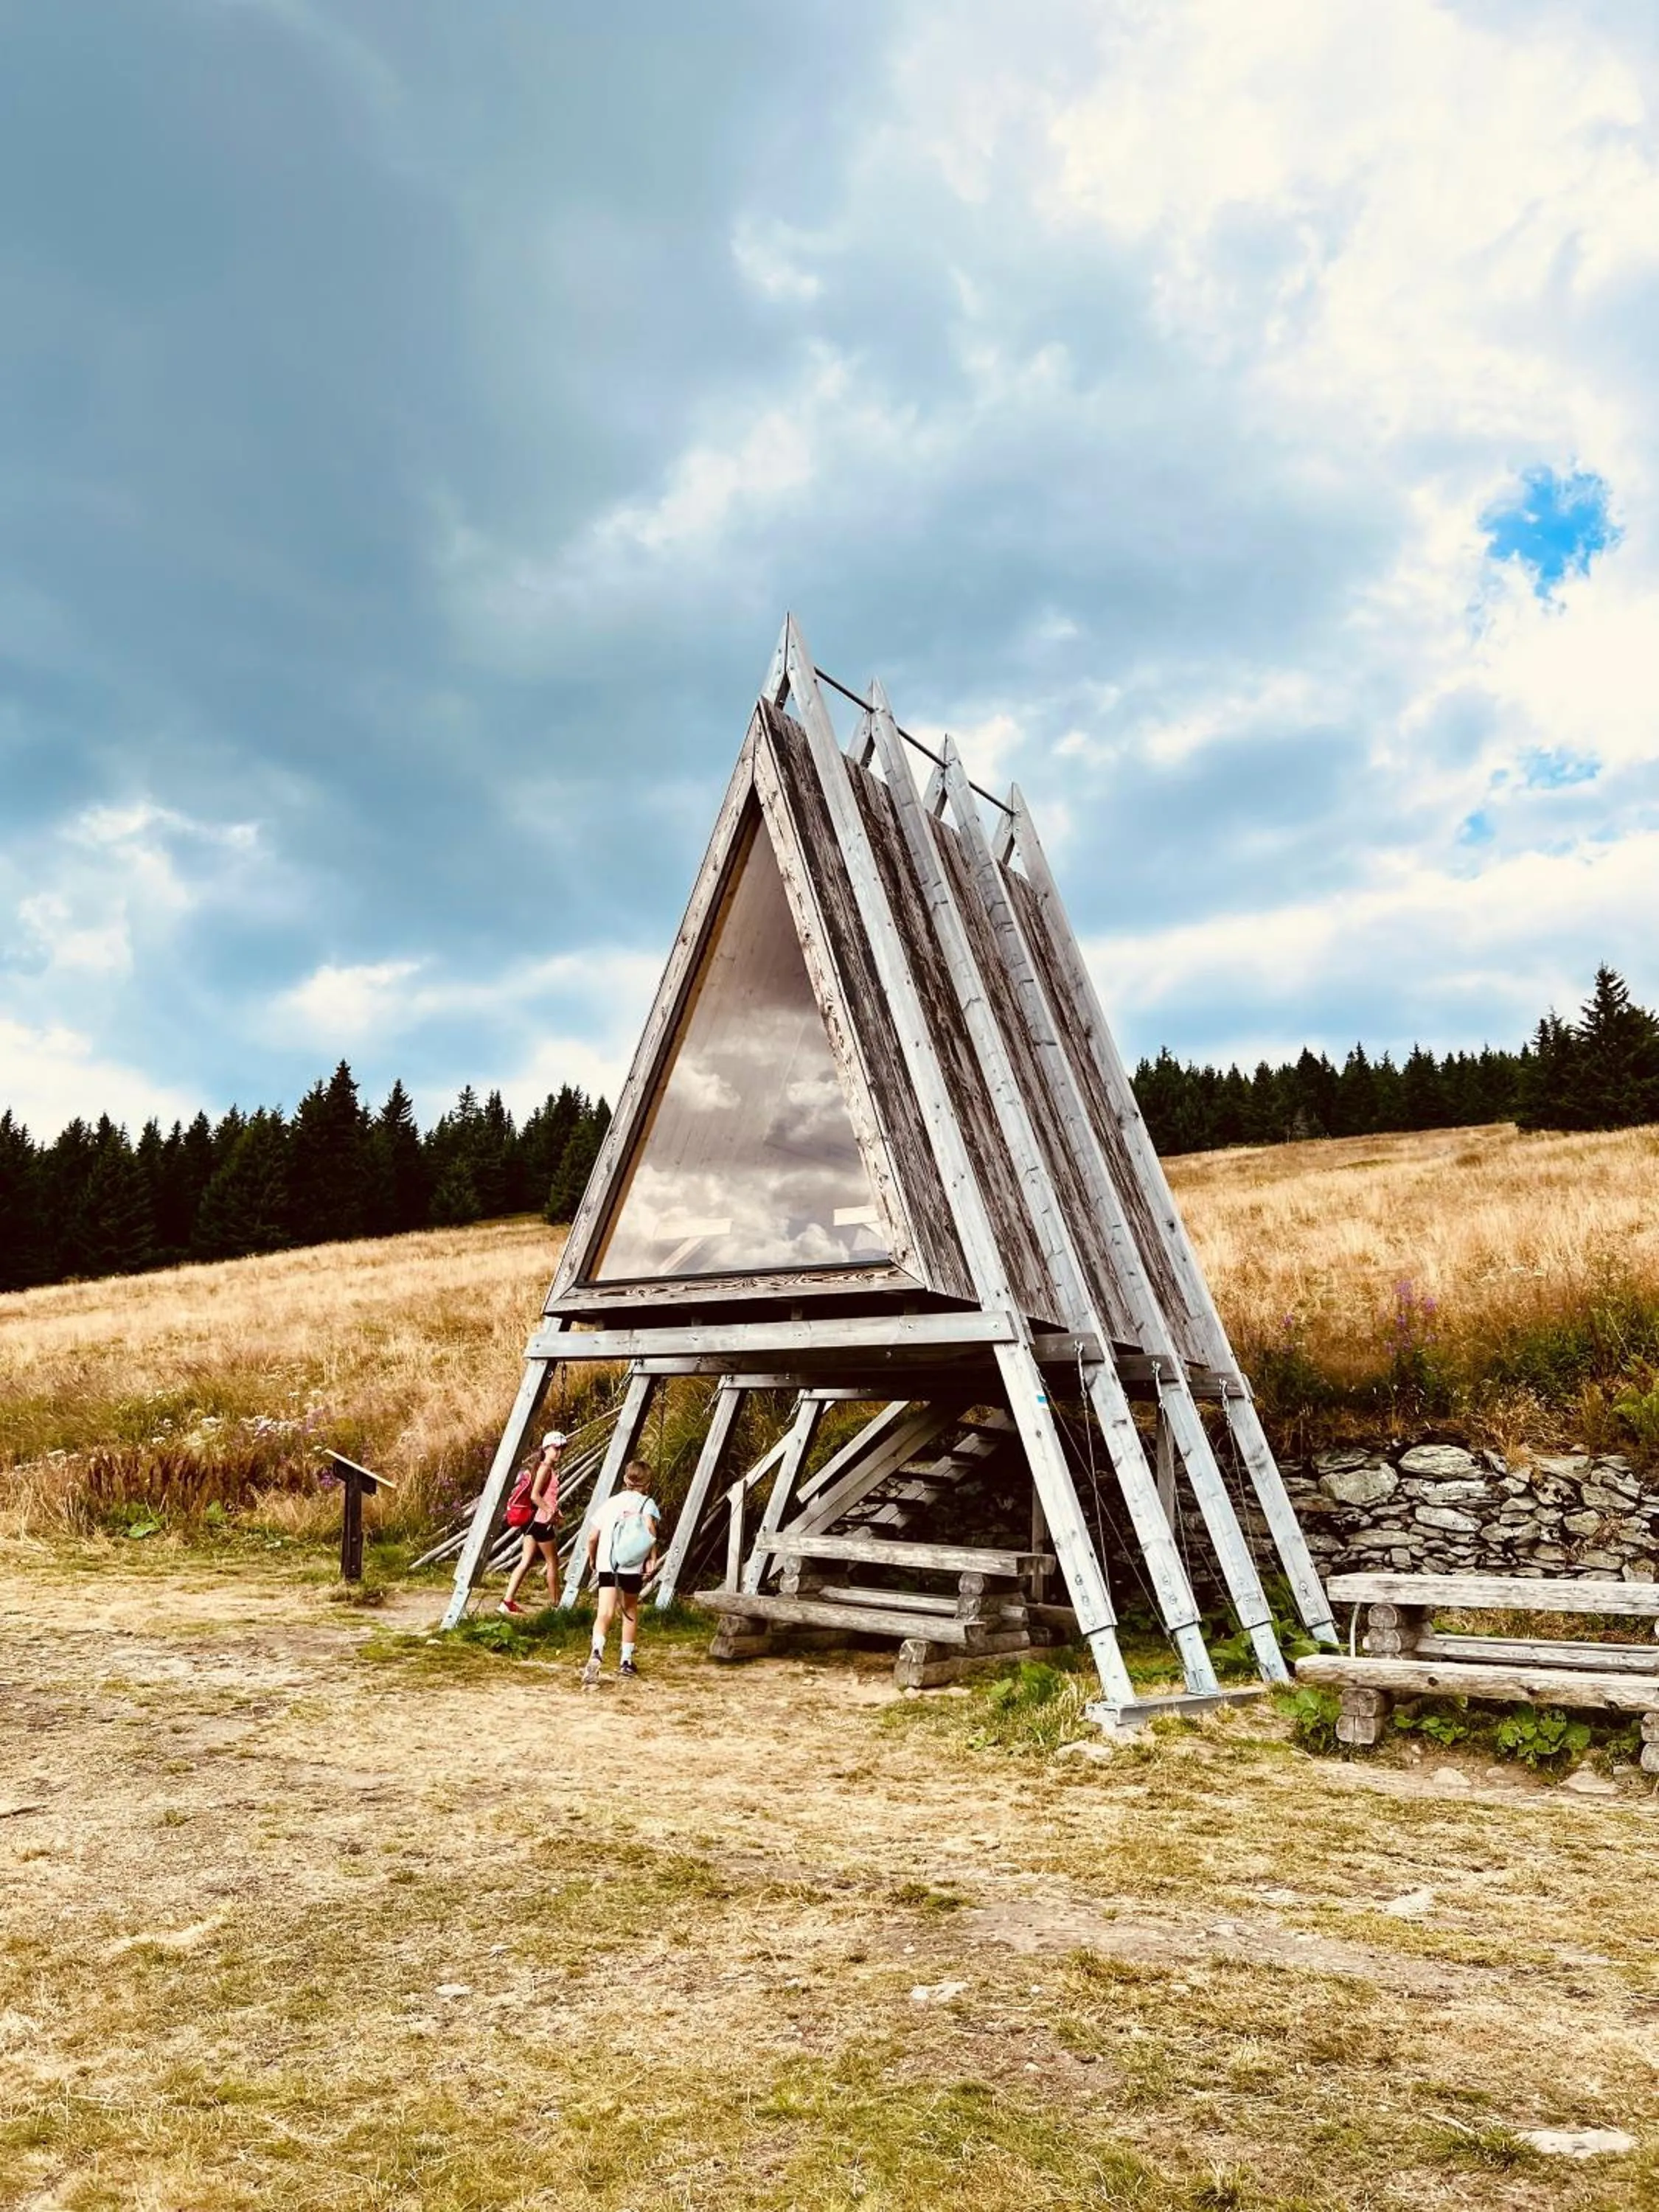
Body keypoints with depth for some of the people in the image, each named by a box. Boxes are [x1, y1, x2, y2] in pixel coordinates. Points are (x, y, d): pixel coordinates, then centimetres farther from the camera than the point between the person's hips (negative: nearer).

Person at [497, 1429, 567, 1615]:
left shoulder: (551, 1469, 13)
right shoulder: (545, 1468, -14)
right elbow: (535, 1495, -23)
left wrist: (555, 1513, 9)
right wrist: (550, 1513, -21)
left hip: (535, 1521, 8)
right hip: (542, 1521, -8)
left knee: (526, 1562, 7)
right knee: (553, 1562, 6)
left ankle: (507, 1602, 5)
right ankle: (555, 1604, 17)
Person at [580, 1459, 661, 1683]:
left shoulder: (611, 1502, 16)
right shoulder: (648, 1503, 7)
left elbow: (592, 1537, 12)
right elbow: (650, 1525, -15)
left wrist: (592, 1559, 29)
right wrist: (652, 1557, -9)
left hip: (606, 1564, 1)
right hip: (633, 1566, -1)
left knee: (605, 1613, -8)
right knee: (630, 1611, 19)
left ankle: (596, 1652, -36)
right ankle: (626, 1664, 24)